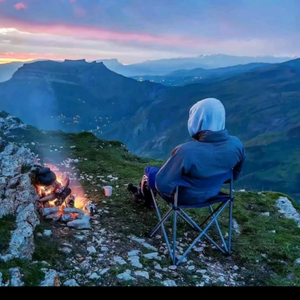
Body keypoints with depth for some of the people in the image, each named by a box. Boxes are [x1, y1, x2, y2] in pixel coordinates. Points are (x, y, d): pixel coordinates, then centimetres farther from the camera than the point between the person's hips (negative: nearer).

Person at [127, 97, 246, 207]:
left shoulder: (186, 151, -38)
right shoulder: (236, 145, -21)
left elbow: (163, 184, -27)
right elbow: (234, 175, -1)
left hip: (184, 196, -5)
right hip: (213, 192, 5)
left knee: (150, 171, 23)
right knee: (166, 170, 29)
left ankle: (144, 194, 55)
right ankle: (144, 193, 50)